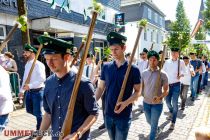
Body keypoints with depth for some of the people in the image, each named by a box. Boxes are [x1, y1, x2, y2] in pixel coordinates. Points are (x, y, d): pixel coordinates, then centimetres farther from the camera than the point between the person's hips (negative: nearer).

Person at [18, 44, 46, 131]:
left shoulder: (38, 64, -18)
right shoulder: (27, 65, 10)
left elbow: (42, 79, -26)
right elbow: (25, 78, 16)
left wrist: (30, 86, -28)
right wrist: (22, 91, 16)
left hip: (37, 91, -8)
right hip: (29, 91, 8)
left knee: (37, 112, 3)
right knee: (29, 110, 18)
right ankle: (41, 118, 42)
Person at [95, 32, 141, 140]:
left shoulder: (133, 69, -9)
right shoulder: (106, 67, -1)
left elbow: (137, 91, -5)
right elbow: (100, 88, 4)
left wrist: (126, 103, -21)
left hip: (124, 115, -3)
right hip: (108, 113, 4)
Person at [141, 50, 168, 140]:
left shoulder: (162, 74, -14)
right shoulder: (144, 73, -4)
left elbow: (166, 90, -12)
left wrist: (160, 97, -29)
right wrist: (142, 95, -7)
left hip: (157, 104, -4)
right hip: (146, 103, 5)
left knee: (153, 125, 6)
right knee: (149, 121, 26)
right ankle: (157, 130, 57)